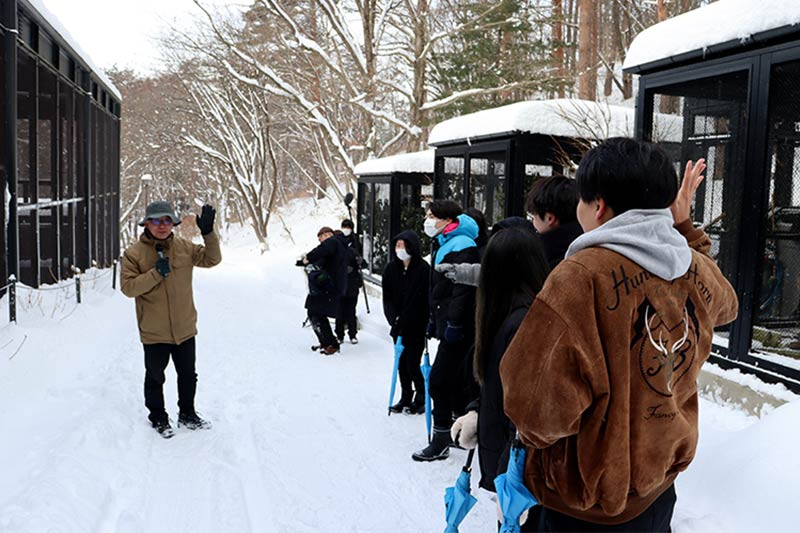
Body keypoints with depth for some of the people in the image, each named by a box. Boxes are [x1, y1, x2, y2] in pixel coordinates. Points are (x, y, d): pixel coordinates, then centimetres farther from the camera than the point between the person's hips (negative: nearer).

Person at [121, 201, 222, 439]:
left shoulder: (184, 247, 1)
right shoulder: (134, 253, -10)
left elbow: (211, 259, 2)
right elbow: (128, 287, -15)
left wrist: (208, 233, -12)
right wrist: (156, 273, -25)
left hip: (184, 328, 4)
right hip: (154, 331, -3)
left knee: (188, 375, 18)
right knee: (155, 377, 14)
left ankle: (187, 414, 37)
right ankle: (158, 417, 33)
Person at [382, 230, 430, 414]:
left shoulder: (423, 269, -12)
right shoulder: (391, 268, 3)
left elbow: (428, 299, -13)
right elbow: (387, 297, 3)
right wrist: (394, 319, -10)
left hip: (417, 326, -5)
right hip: (399, 325, 5)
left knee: (412, 364, -4)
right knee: (402, 363, 11)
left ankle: (420, 398, 15)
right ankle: (405, 398, 26)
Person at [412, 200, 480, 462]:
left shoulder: (462, 246, -14)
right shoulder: (442, 245, 18)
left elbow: (463, 288, -22)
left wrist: (454, 323, -24)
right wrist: (434, 319, 23)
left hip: (458, 327, -10)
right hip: (447, 324, 10)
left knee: (439, 379, -8)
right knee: (454, 380, 15)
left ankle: (441, 441, -1)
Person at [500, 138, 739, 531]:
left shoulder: (581, 276, -28)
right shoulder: (700, 271, -6)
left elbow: (538, 407, -31)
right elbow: (724, 304, 21)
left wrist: (535, 435, -8)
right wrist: (685, 227, 16)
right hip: (659, 490, 6)